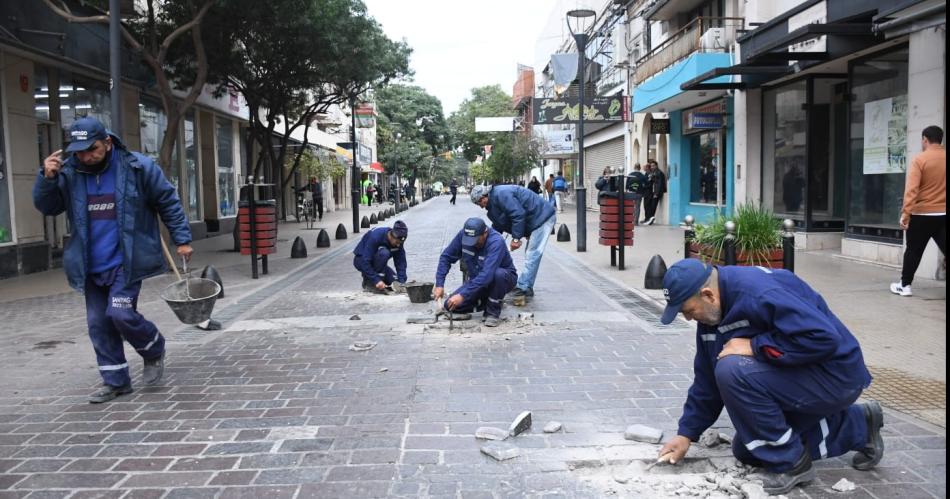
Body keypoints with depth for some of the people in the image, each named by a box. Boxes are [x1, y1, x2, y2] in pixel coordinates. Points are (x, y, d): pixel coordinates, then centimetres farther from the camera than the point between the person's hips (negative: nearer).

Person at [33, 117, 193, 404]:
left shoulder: (137, 167, -9)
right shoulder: (69, 172, 0)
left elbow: (168, 203, -1)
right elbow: (47, 207, 6)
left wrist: (182, 239, -3)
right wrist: (47, 178, -13)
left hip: (127, 262, -5)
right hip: (92, 267, 5)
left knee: (120, 313, -16)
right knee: (98, 323, 7)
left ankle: (155, 350, 14)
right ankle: (115, 381, 21)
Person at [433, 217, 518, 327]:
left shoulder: (496, 242, -33)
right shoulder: (463, 235, -17)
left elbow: (487, 275, -42)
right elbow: (446, 257, -7)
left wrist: (463, 295, -45)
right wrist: (439, 284, -19)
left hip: (504, 278, -5)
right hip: (477, 280, 5)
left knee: (498, 274, -40)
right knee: (450, 305, -13)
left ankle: (493, 312, -15)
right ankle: (485, 300, 13)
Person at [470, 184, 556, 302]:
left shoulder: (501, 194, -21)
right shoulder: (494, 202, 14)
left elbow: (518, 214, -27)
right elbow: (498, 226, 22)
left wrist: (516, 238, -22)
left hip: (543, 217, -11)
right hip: (535, 221, 11)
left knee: (532, 255, -13)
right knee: (531, 254, 13)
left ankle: (523, 288, -15)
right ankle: (526, 288, 19)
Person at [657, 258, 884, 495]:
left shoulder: (759, 292, -29)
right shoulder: (711, 313, 0)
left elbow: (825, 338, -35)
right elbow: (707, 379, 8)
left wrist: (754, 346, -29)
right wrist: (687, 432, 5)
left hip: (835, 377, -10)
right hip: (797, 375, 10)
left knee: (733, 371, -29)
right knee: (746, 450, 17)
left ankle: (791, 463, -10)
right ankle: (857, 428, 22)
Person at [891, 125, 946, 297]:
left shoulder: (920, 159, -9)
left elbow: (912, 188, -18)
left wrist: (906, 212, -21)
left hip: (922, 214, -3)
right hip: (943, 214, 3)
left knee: (913, 251, 9)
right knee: (944, 250, 1)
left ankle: (905, 285, 17)